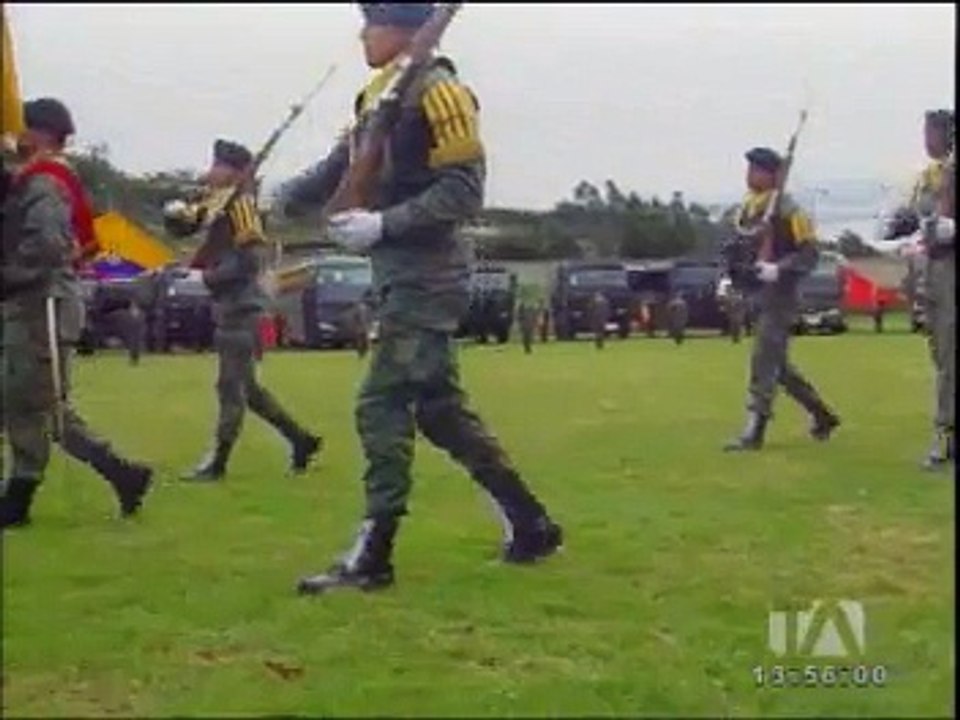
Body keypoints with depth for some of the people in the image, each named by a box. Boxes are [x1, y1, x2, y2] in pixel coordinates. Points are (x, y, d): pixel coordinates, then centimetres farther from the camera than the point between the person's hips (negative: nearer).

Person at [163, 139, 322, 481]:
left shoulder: (240, 203, -12)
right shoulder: (217, 204, 14)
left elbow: (251, 258, -20)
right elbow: (184, 225, 15)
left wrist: (211, 276, -16)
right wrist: (177, 213, -6)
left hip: (241, 306, -9)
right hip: (229, 307, 9)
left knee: (231, 385, -4)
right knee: (246, 386, 13)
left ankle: (217, 461, 0)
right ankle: (301, 439, 20)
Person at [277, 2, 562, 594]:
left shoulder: (437, 93, -13)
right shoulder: (380, 95, 15)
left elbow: (464, 191, -18)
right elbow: (341, 171, 22)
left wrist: (383, 224, -22)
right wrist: (278, 201, 15)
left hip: (426, 280, -9)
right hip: (405, 277, 9)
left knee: (383, 406, -9)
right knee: (438, 408, 12)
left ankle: (373, 556, -3)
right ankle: (532, 526, 20)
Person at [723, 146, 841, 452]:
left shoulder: (787, 210, -12)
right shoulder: (748, 207, 12)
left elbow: (809, 254, -14)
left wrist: (778, 270, -26)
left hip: (779, 296, -9)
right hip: (756, 296, 9)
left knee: (764, 363, -9)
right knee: (777, 363, 15)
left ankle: (754, 432, -6)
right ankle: (822, 414, 30)